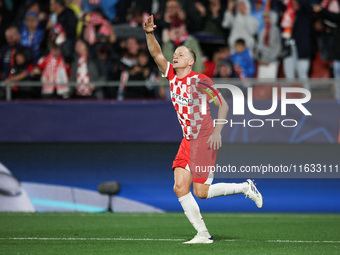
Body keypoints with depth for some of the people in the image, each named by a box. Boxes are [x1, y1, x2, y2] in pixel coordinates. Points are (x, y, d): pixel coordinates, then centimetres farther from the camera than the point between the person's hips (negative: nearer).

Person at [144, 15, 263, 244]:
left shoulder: (199, 81, -12)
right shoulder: (172, 76, 6)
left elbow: (223, 104, -9)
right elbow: (156, 54, 1)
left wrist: (217, 131, -18)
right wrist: (149, 33, -16)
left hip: (205, 140, -7)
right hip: (188, 140, 7)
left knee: (201, 192, -8)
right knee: (180, 188, -6)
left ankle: (245, 188, 13)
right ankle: (203, 234, -1)